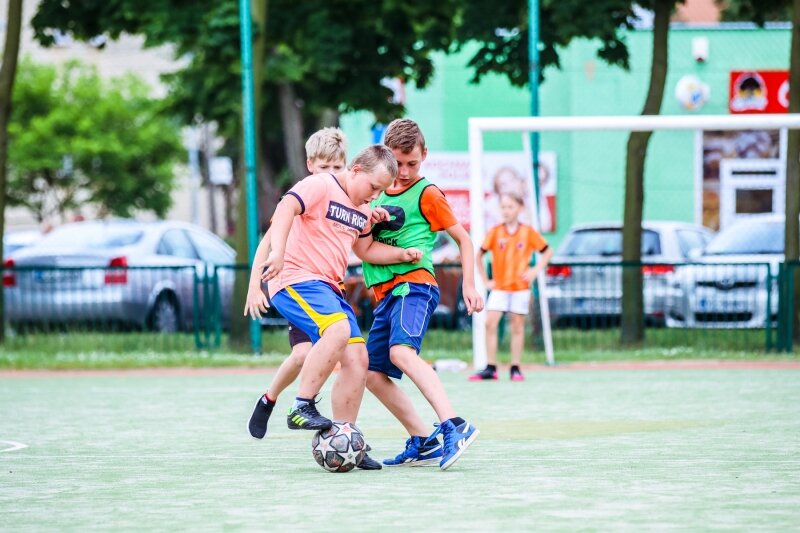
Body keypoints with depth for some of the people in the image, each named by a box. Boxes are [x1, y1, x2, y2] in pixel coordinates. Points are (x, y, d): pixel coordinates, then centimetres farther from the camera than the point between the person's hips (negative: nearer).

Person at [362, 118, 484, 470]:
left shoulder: (426, 194, 0)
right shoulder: (380, 193, 20)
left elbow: (462, 238, 4)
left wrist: (469, 285, -4)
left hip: (413, 285, -8)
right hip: (386, 295, 9)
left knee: (401, 352, -32)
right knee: (372, 374, 5)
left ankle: (454, 426, -43)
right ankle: (423, 443, 9)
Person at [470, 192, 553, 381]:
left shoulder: (528, 232, -2)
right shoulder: (495, 232, 0)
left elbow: (548, 251, 6)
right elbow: (479, 255, 7)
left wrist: (535, 271, -4)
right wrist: (485, 280, 3)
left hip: (520, 286, -1)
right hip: (499, 287, 1)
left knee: (517, 326, 3)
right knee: (490, 323, -11)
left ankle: (515, 368, 10)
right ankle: (491, 368, -7)